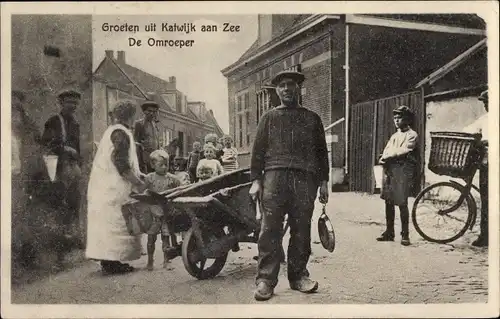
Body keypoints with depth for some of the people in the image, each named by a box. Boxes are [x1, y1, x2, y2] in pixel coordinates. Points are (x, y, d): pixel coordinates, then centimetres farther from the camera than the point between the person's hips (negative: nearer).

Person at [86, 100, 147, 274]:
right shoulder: (121, 133, -14)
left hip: (105, 187, 10)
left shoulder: (112, 131, 16)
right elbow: (121, 164, -21)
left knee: (107, 223, 11)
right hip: (113, 188, -10)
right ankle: (112, 262, -3)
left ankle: (107, 260, 17)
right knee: (114, 222, -6)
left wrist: (136, 174, 21)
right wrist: (138, 183, -15)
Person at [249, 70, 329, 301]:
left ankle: (298, 275, 14)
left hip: (305, 178, 1)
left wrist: (323, 181, 10)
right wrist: (255, 180, 0)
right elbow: (258, 149, 11)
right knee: (270, 229, -8)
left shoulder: (312, 118, 20)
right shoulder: (269, 117, 17)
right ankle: (266, 279, -4)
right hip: (275, 176, -1)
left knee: (302, 230, 2)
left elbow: (321, 151, 18)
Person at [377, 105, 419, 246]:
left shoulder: (412, 135, 2)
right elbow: (386, 152, 12)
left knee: (402, 204, -6)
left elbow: (403, 151, -12)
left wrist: (387, 156, -11)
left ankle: (405, 235, 1)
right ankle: (389, 232, 15)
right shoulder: (394, 135, 24)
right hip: (389, 169, 7)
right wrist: (384, 159, -9)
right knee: (388, 202, 7)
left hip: (403, 170, -7)